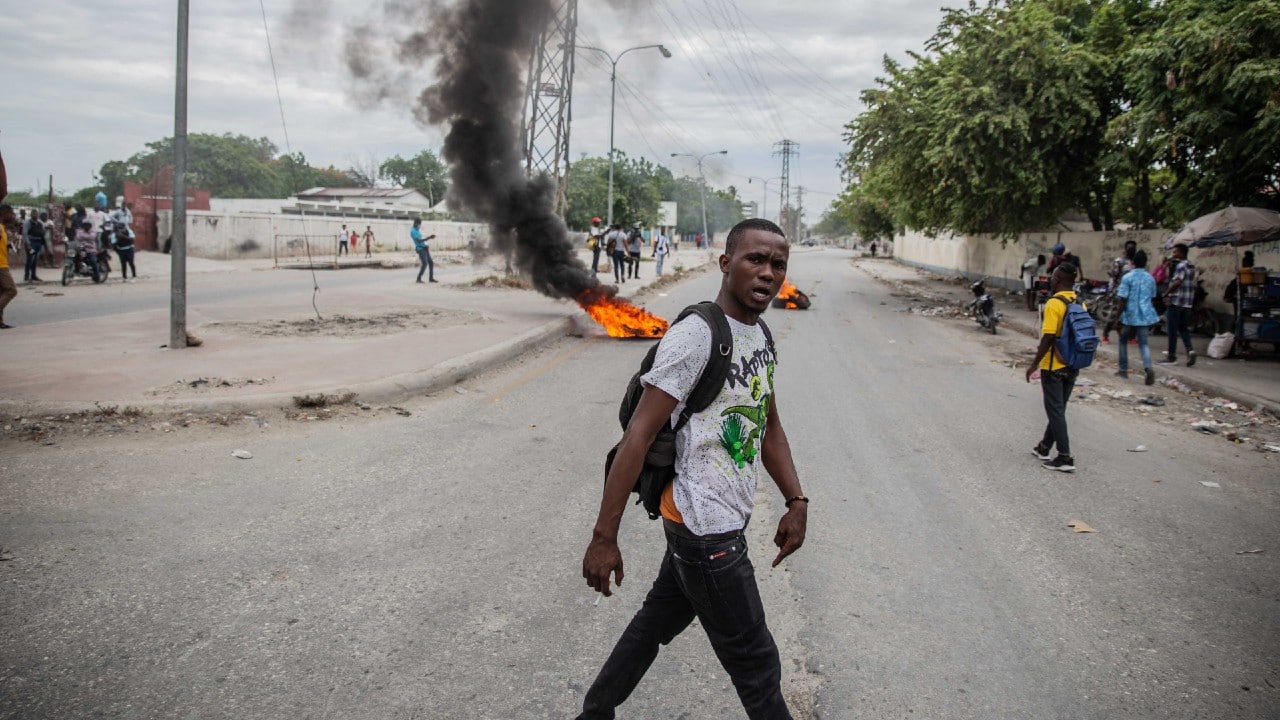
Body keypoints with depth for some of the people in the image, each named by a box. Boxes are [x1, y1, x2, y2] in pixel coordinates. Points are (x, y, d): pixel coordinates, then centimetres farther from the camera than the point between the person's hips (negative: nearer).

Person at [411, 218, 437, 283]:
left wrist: (429, 237, 12)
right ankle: (419, 278, -13)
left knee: (431, 263, 7)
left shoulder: (417, 230, 18)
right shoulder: (413, 231, -11)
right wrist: (428, 237, -22)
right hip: (420, 249, -9)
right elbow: (419, 240, -20)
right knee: (425, 263, -18)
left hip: (424, 248, 9)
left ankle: (431, 278, 13)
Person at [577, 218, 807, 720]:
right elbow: (638, 437, -21)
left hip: (717, 522, 9)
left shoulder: (761, 337, 8)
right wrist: (604, 538, -21)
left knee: (659, 619, 22)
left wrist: (796, 502, 9)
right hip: (707, 530, -9)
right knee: (757, 665, 3)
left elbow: (769, 427, 19)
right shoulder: (696, 336, -20)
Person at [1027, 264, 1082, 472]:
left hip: (1054, 367, -7)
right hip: (1072, 366, 7)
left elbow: (1048, 337, -21)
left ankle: (1065, 458, -2)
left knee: (1055, 411, -1)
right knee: (1058, 409, 17)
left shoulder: (1054, 304, -18)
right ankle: (1044, 448, 30)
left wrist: (1034, 363, -12)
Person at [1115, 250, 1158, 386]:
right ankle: (1148, 368, -21)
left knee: (1123, 341, 16)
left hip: (1130, 315, -3)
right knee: (1143, 343, 3)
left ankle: (1123, 369, 19)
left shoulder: (1127, 277, -10)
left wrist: (1118, 317, -5)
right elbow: (1152, 297, 14)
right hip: (1145, 315, 3)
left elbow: (1123, 299, -11)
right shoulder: (1150, 278, 5)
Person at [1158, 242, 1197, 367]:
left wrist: (1166, 294, -15)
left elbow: (1177, 282, -23)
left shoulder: (1181, 265, -12)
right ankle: (1190, 350, -6)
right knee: (1183, 328, 14)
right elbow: (1192, 285, 19)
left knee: (1172, 329, -1)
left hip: (1176, 301, -9)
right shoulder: (1191, 266, 17)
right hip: (1187, 303, 9)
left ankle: (1172, 357, 3)